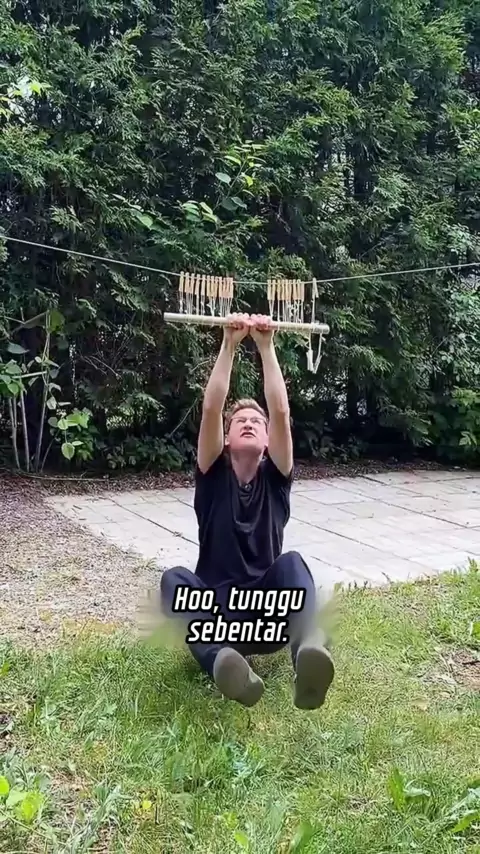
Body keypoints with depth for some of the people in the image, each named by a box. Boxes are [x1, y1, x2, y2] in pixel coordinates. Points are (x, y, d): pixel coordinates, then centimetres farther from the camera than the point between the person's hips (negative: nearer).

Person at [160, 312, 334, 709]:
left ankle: (308, 648, -62)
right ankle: (222, 660, -61)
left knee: (292, 563, -32)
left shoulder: (275, 478, 7)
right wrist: (230, 345, -13)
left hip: (267, 615, 0)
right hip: (215, 608, 0)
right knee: (174, 578, -32)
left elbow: (281, 413, -7)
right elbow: (211, 410, -9)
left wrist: (267, 347, -11)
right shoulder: (214, 476, 6)